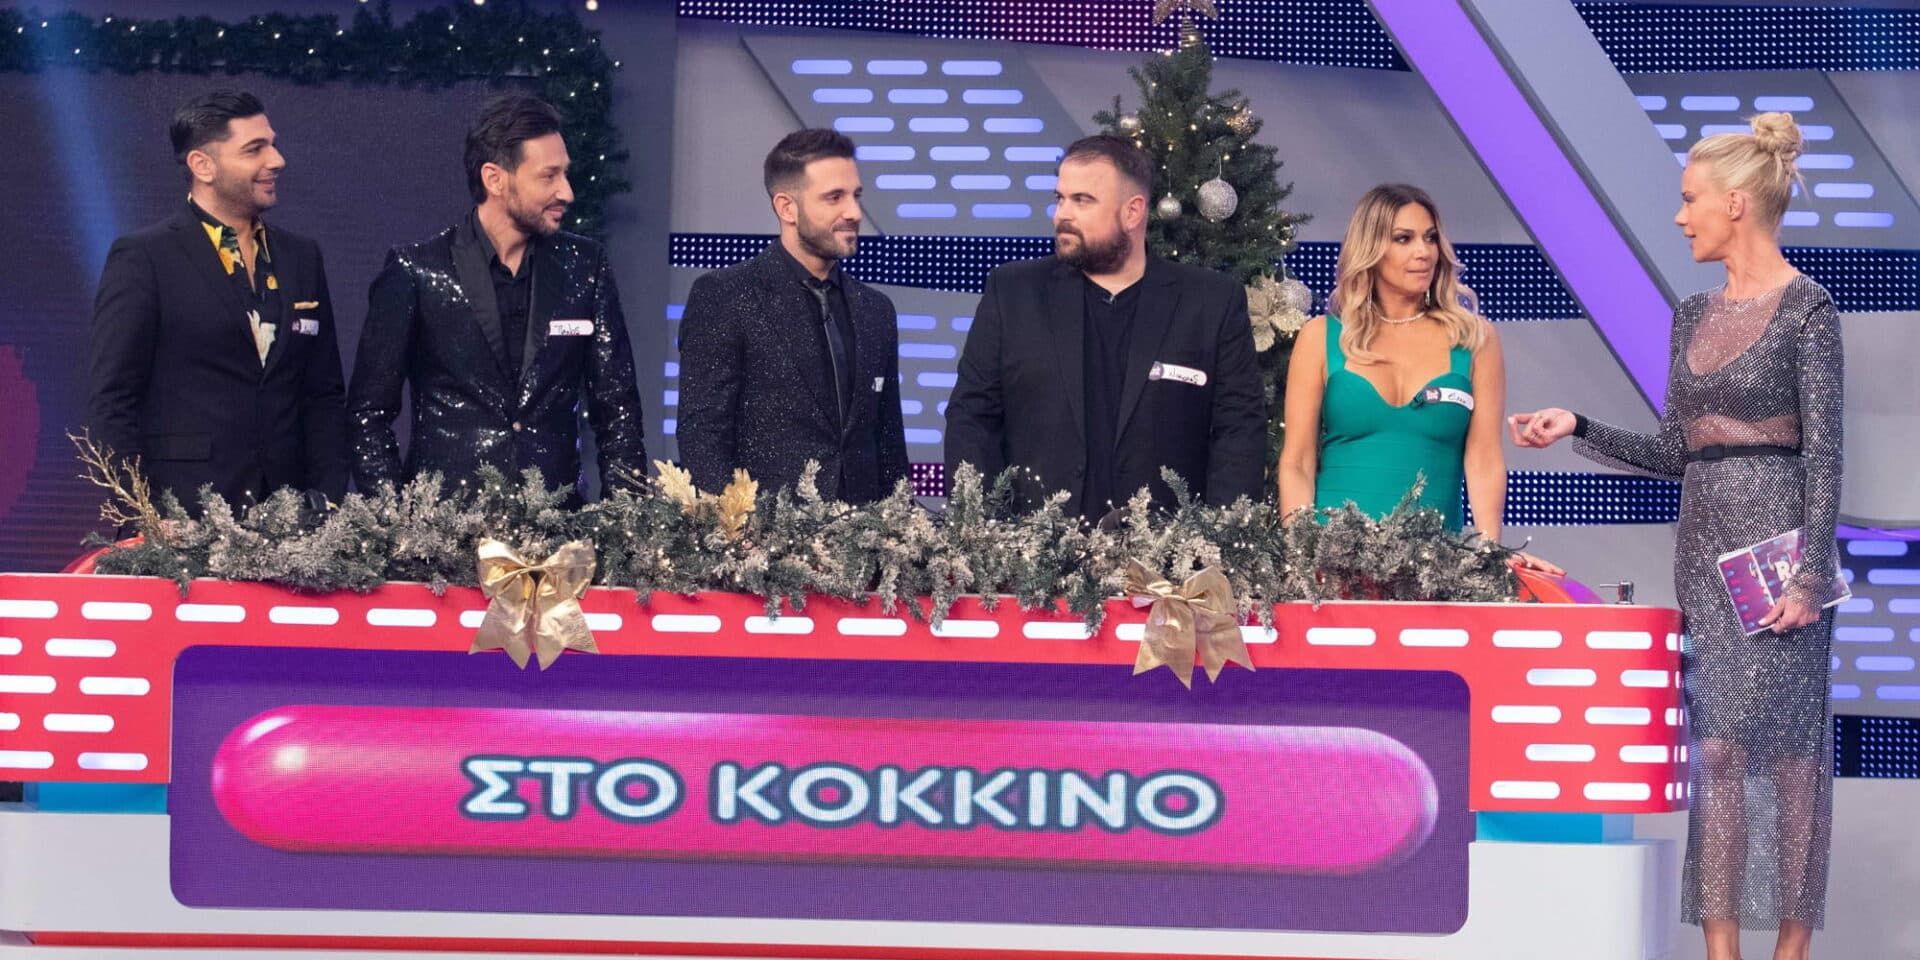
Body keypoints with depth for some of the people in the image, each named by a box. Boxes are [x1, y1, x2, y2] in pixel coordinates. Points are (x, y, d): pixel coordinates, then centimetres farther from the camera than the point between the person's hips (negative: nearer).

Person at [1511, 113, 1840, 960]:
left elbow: (1823, 451, -11)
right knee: (1715, 748, 4)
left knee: (1786, 748, -2)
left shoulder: (1805, 309, -7)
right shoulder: (1694, 315, 13)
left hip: (1775, 542, -7)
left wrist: (1810, 573, -17)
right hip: (1702, 547, 7)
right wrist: (1577, 430, 7)